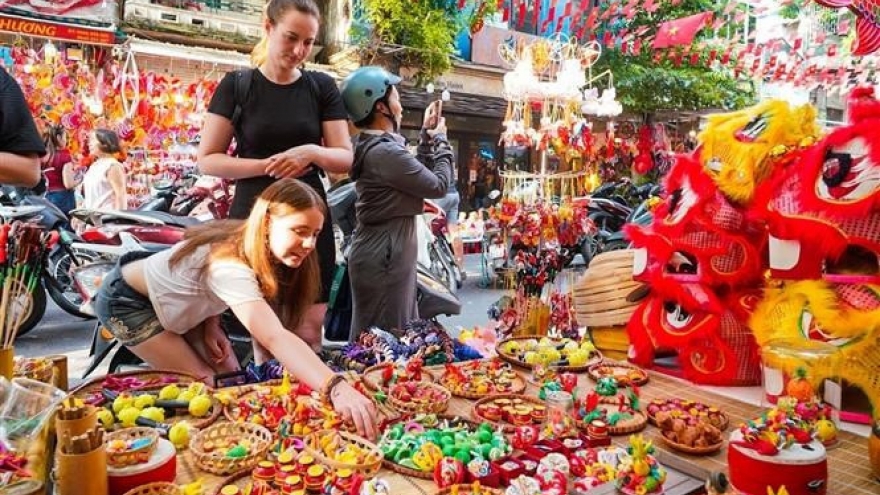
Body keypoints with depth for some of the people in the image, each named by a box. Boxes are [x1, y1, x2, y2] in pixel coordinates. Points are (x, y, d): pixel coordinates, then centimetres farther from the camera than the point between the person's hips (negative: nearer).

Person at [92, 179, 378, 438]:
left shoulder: (252, 249, -15)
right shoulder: (231, 267, -42)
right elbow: (275, 338, -56)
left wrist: (211, 324, -15)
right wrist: (336, 388, -69)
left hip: (172, 304, 8)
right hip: (125, 301, -7)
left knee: (229, 376, 1)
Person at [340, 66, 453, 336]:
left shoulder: (371, 145, 10)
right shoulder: (385, 151, -22)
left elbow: (416, 173, 18)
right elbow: (438, 185, -13)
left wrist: (427, 135, 14)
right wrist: (440, 141, 0)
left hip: (386, 251, 10)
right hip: (384, 255, -10)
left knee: (404, 332, 21)